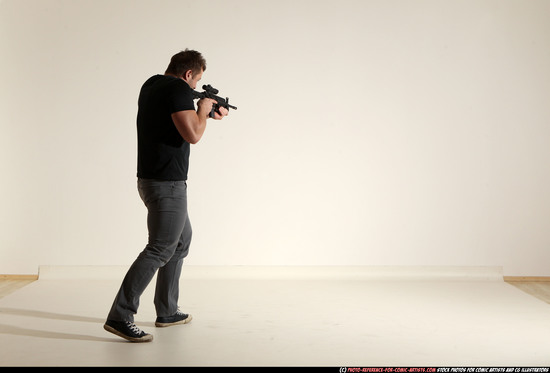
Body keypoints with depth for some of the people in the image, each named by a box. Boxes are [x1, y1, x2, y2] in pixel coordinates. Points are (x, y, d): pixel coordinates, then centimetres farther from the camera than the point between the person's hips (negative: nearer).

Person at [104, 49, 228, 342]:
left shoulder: (151, 84, 14)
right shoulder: (179, 89, -15)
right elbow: (193, 134, -24)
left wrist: (206, 114, 26)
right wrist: (202, 110, -5)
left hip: (150, 179, 11)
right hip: (167, 183, -11)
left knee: (181, 239, 20)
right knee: (160, 249, -10)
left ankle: (167, 312, 25)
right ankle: (119, 317, -11)